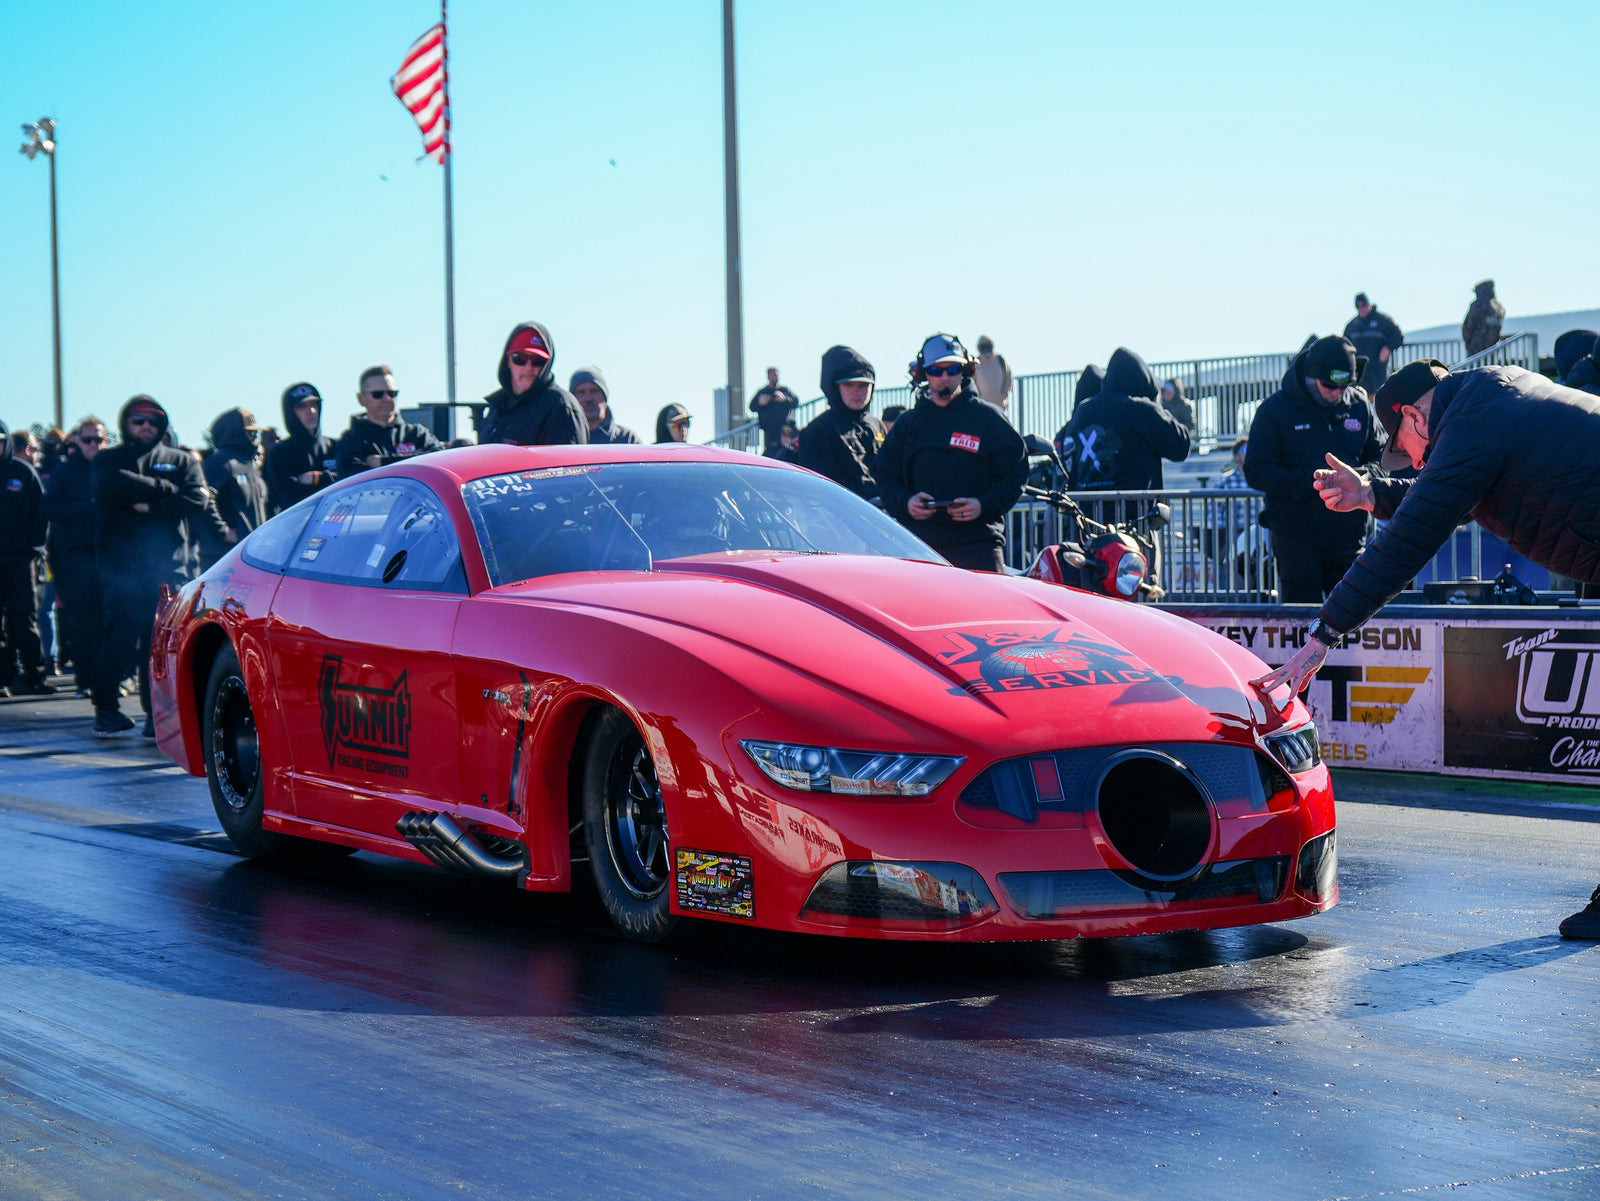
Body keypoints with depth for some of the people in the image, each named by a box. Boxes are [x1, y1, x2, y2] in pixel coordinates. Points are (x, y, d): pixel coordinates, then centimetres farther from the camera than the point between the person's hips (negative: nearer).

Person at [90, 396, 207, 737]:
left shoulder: (182, 461, 17)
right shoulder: (107, 461, 14)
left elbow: (197, 500, -1)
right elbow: (110, 487, -11)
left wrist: (150, 507, -9)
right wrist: (164, 489, -8)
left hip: (167, 566, 1)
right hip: (121, 566, -1)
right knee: (121, 638, -10)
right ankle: (105, 708, 2)